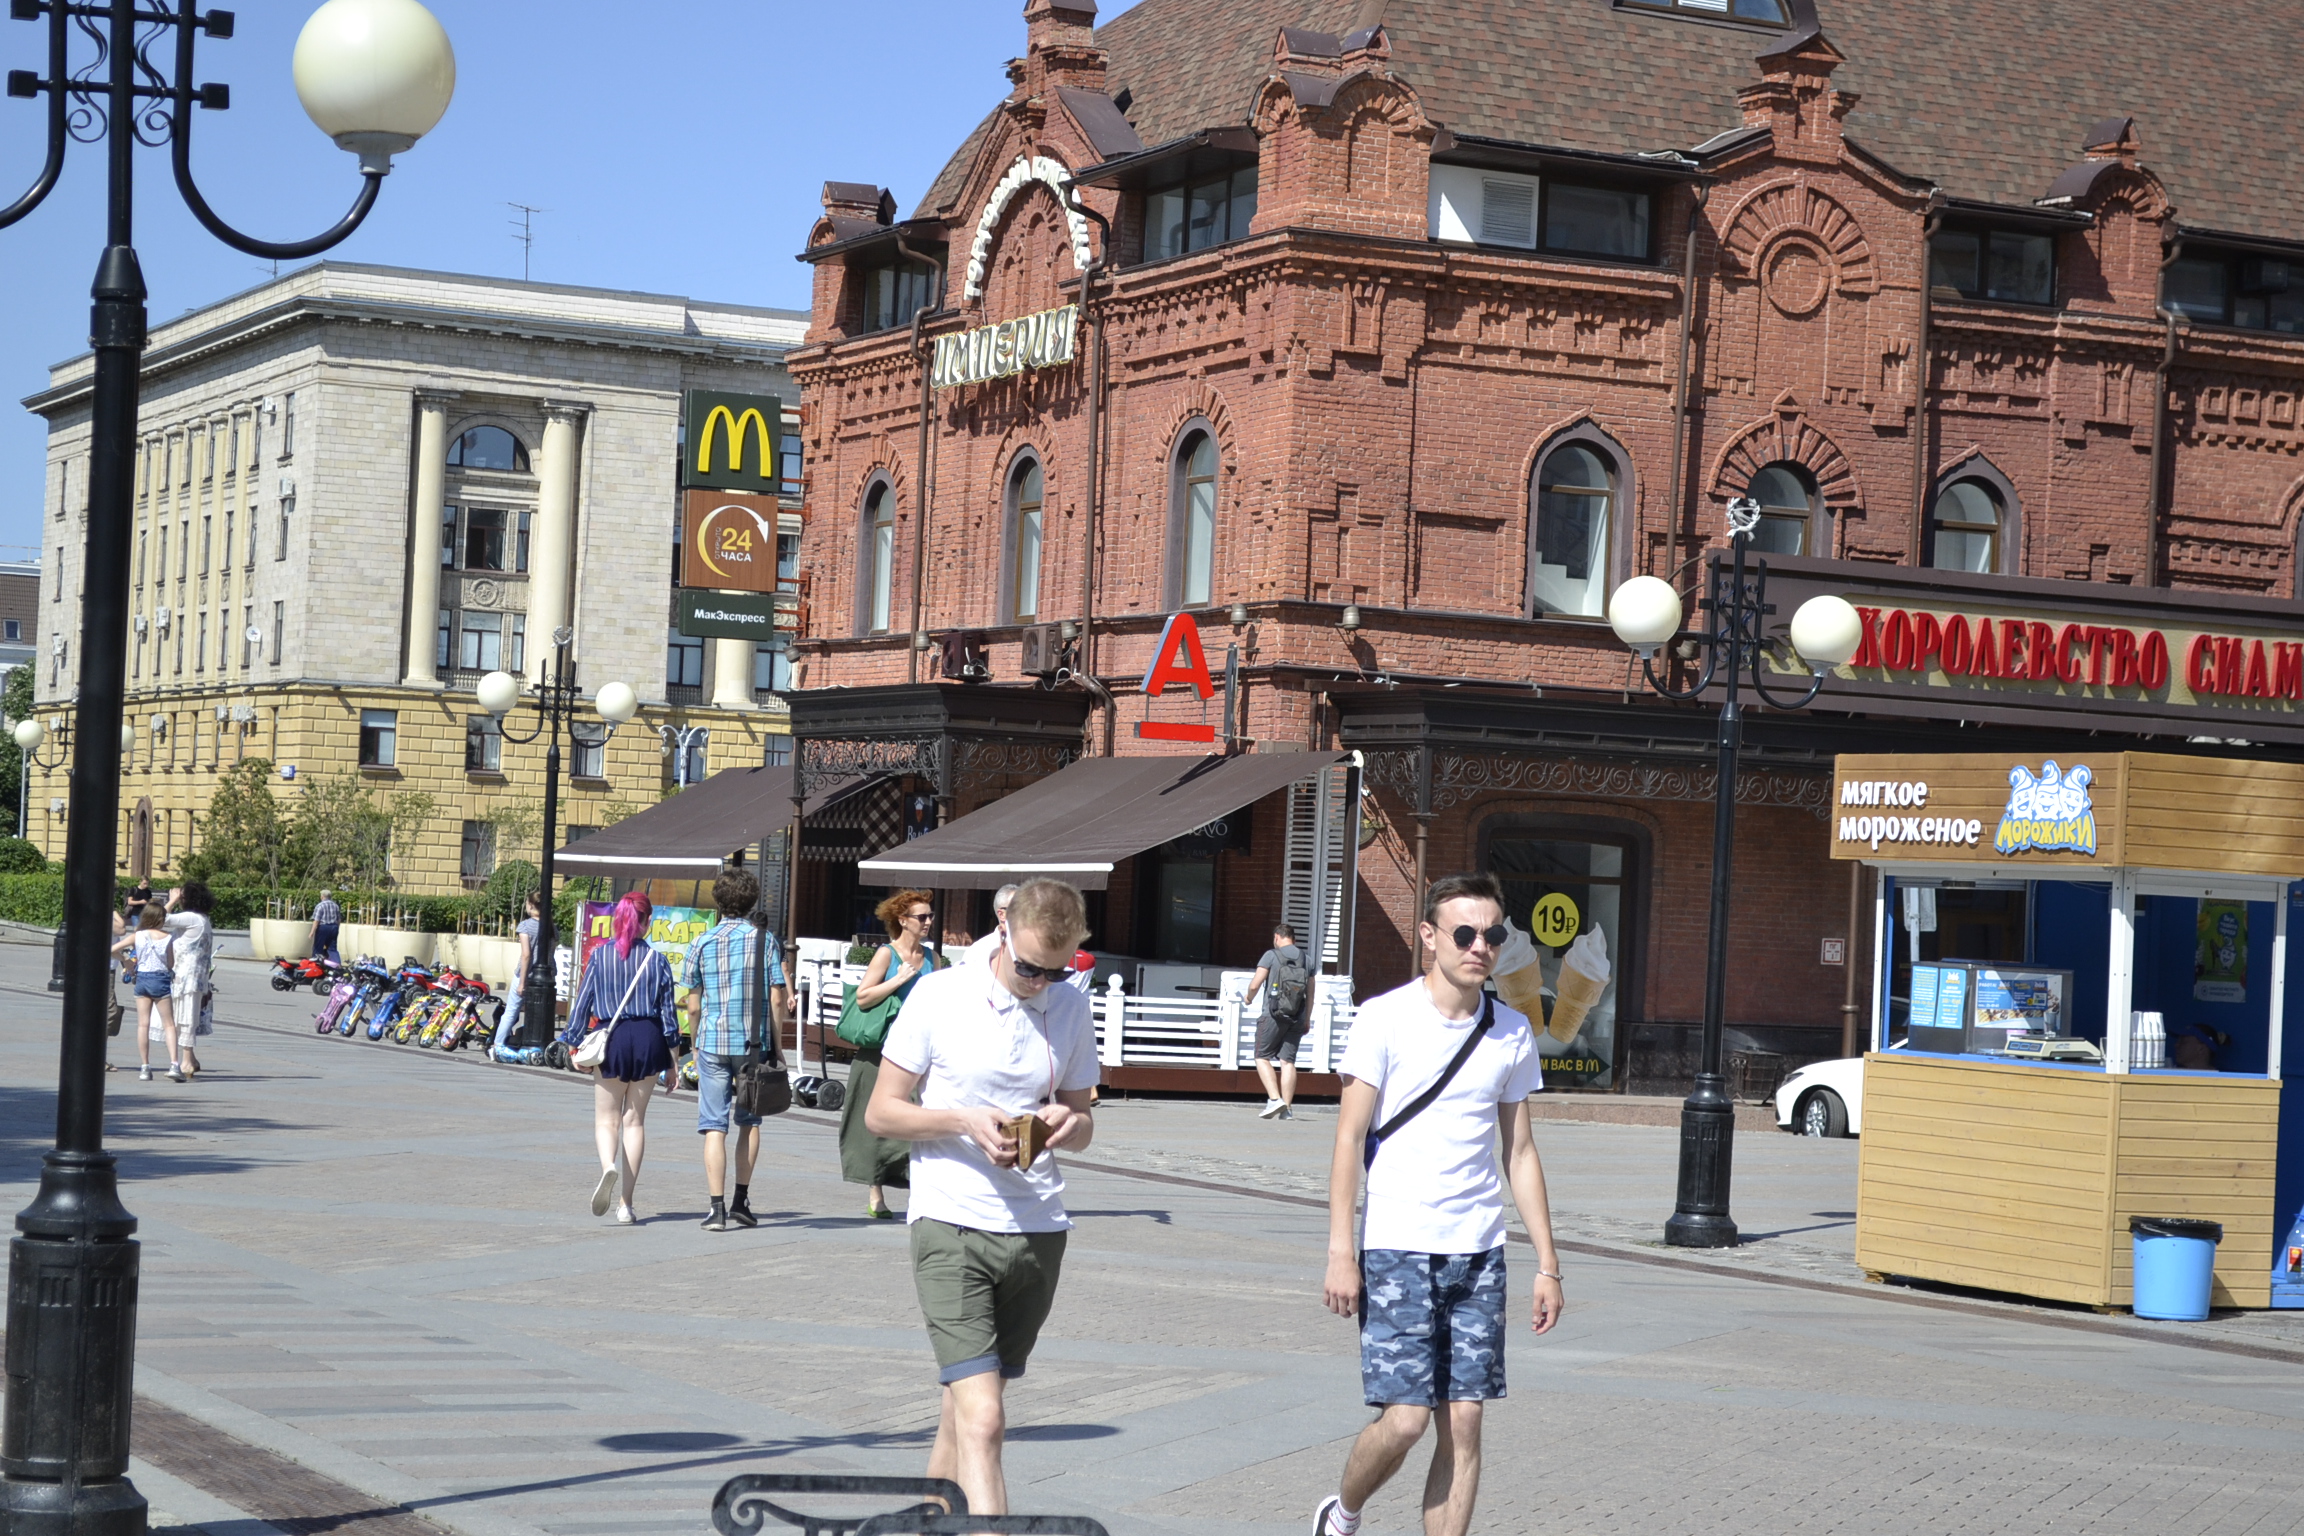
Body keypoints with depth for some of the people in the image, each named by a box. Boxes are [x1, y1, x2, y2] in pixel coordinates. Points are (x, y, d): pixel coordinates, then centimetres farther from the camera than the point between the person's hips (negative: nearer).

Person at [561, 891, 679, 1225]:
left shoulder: (600, 956, -2)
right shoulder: (657, 960, 1)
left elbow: (582, 1002, 0)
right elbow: (667, 1013, 4)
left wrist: (574, 1046, 9)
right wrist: (671, 1064, 11)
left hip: (611, 1036, -1)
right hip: (648, 1039, 1)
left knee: (606, 1118, 7)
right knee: (635, 1120, 9)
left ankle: (608, 1166, -26)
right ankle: (625, 1203, 9)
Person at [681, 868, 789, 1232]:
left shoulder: (702, 944, 1)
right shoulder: (764, 939, -1)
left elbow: (693, 1005, 4)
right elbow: (777, 1000, -3)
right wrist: (773, 1039, 10)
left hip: (713, 1042, 0)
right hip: (754, 1042, 0)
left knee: (715, 1126, 0)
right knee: (749, 1121, 17)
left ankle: (718, 1208, -7)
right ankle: (741, 1200, 16)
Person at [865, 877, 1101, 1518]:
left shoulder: (1071, 1010, 7)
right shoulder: (940, 996, -5)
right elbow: (880, 1112, -1)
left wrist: (1068, 1122, -9)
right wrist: (966, 1121, -17)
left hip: (1038, 1228, 5)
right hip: (951, 1225, -4)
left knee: (967, 1403, 15)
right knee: (982, 1416, -16)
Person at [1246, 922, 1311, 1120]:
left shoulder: (1271, 956, -2)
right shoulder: (1306, 959, 13)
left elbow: (1255, 985, -8)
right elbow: (1310, 994, 14)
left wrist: (1248, 999, 13)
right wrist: (1307, 1020, 22)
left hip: (1274, 1014, -5)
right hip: (1297, 1016, 5)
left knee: (1262, 1057, 3)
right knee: (1288, 1061, 3)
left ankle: (1274, 1098, -14)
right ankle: (1287, 1108, -4)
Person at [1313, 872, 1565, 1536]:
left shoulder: (1512, 1032, 9)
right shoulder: (1385, 1018, -4)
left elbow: (1521, 1154, 15)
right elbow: (1350, 1138, -4)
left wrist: (1547, 1263, 11)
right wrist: (1341, 1252, -9)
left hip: (1479, 1252, 4)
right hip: (1397, 1248, -4)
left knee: (1464, 1423, 1)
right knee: (1405, 1417, -9)